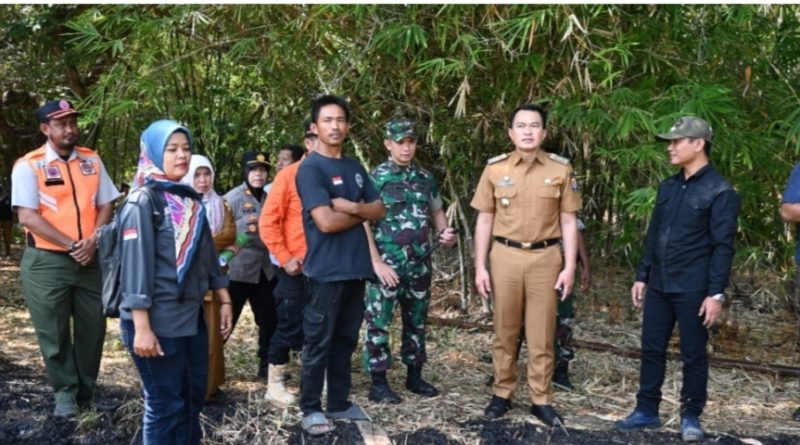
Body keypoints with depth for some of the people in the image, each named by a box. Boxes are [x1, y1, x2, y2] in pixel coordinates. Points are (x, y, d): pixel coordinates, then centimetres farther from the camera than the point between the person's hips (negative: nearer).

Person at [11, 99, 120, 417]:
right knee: (54, 332, 5)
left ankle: (87, 393, 25)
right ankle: (65, 393, 20)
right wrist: (71, 245, -16)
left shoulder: (91, 161, 8)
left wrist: (92, 241, -10)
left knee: (93, 328, 9)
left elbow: (105, 206, 8)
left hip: (91, 259, 4)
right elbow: (28, 216, -12)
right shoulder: (28, 165, -5)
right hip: (46, 261, -3)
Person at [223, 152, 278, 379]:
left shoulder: (267, 198, 9)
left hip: (263, 269, 6)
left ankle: (267, 365, 21)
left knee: (270, 319, 8)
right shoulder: (233, 198, -9)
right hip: (237, 269, -6)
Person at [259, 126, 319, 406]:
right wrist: (285, 258, -12)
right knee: (290, 326, 3)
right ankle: (275, 384, 16)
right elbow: (268, 221, -8)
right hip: (297, 267, -4)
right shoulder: (290, 175, -7)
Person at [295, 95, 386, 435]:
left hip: (356, 268, 7)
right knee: (318, 343, 2)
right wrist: (362, 214, -2)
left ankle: (339, 402, 25)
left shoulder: (355, 168, 14)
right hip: (326, 270, -7)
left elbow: (380, 210, 8)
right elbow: (326, 222, -19)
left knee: (345, 341, 14)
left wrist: (352, 206, -12)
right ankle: (311, 409, 12)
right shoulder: (310, 169, -9)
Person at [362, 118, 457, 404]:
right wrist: (376, 262, -16)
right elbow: (363, 222, -10)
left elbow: (436, 211, 19)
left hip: (420, 263, 5)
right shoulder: (376, 178, -8)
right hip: (387, 263, -5)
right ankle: (378, 382, 8)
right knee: (379, 322, -1)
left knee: (416, 321, 14)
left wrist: (445, 232, -3)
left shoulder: (426, 178, 8)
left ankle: (414, 376, 26)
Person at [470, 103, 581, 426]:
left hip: (546, 258, 0)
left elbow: (568, 221, 4)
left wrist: (569, 266, -2)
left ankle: (541, 400, 17)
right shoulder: (495, 169, 1)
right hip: (505, 256, 0)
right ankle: (502, 394, 22)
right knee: (505, 331, 9)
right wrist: (480, 266, 0)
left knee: (542, 334, 6)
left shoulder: (560, 170, 1)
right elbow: (484, 220, 4)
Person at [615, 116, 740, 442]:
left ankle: (691, 416, 18)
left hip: (693, 290, -6)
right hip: (659, 285, 6)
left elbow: (723, 247, -11)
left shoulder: (720, 192, -8)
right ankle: (646, 411, 21)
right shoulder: (668, 187, 12)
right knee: (652, 349, 10)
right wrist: (642, 276, 13)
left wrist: (716, 293, -15)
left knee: (693, 354, 5)